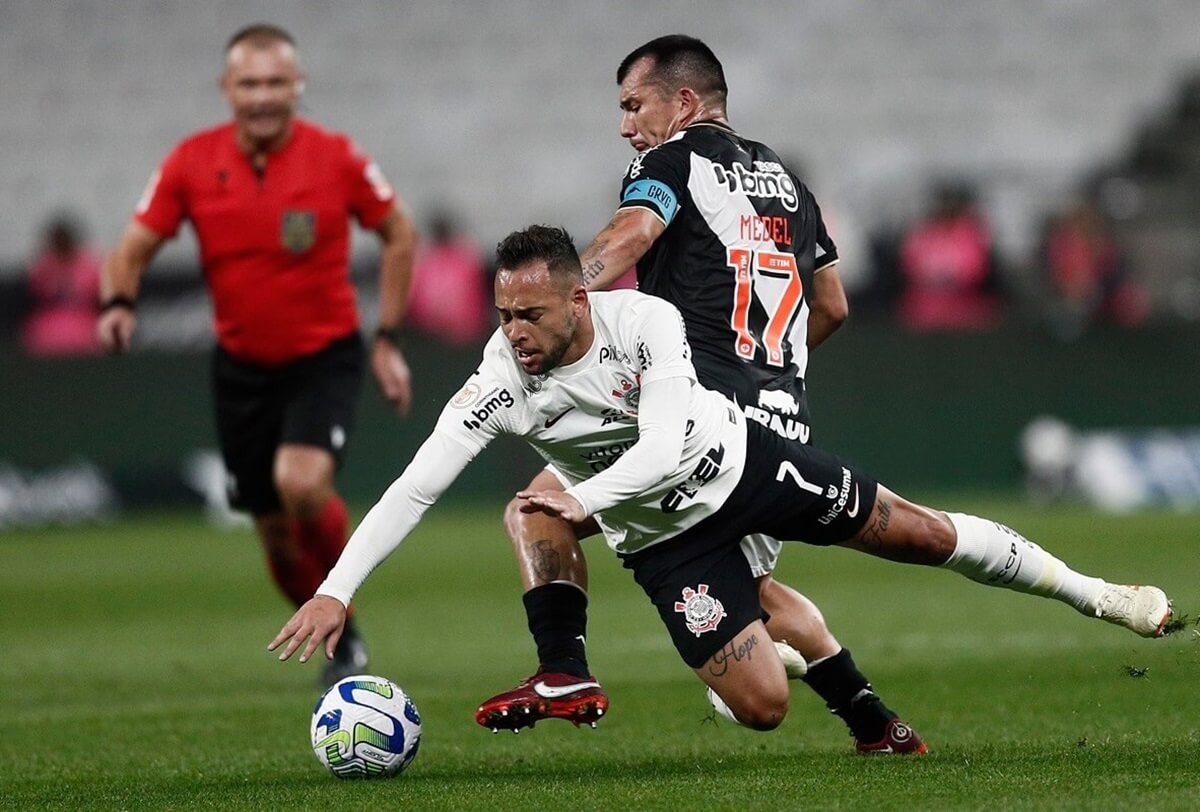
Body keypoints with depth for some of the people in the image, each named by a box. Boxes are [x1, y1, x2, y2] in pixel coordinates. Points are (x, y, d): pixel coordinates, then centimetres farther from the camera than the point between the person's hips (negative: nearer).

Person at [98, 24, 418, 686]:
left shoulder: (336, 158, -11)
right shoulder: (192, 163, -7)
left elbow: (399, 234, 3)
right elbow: (135, 246, -2)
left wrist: (387, 339, 0)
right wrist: (117, 301, -25)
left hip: (325, 355, -3)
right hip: (241, 365, 3)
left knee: (301, 481, -29)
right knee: (277, 533, 6)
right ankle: (341, 641, 30)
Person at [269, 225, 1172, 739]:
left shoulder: (648, 321, -28)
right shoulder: (499, 383, -27)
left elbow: (666, 449, -34)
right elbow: (414, 488, -30)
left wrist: (582, 499, -48)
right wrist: (336, 590, -39)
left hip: (739, 459, 0)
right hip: (666, 538, 0)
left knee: (917, 532, 6)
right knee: (762, 709, -8)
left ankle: (1093, 595, 26)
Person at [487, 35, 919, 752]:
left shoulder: (675, 158, 1)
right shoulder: (784, 178, 23)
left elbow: (629, 236, -20)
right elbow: (832, 305, 31)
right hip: (784, 427, 7)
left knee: (539, 506, 3)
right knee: (751, 584, 26)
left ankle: (565, 668, -15)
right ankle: (875, 722, 17)